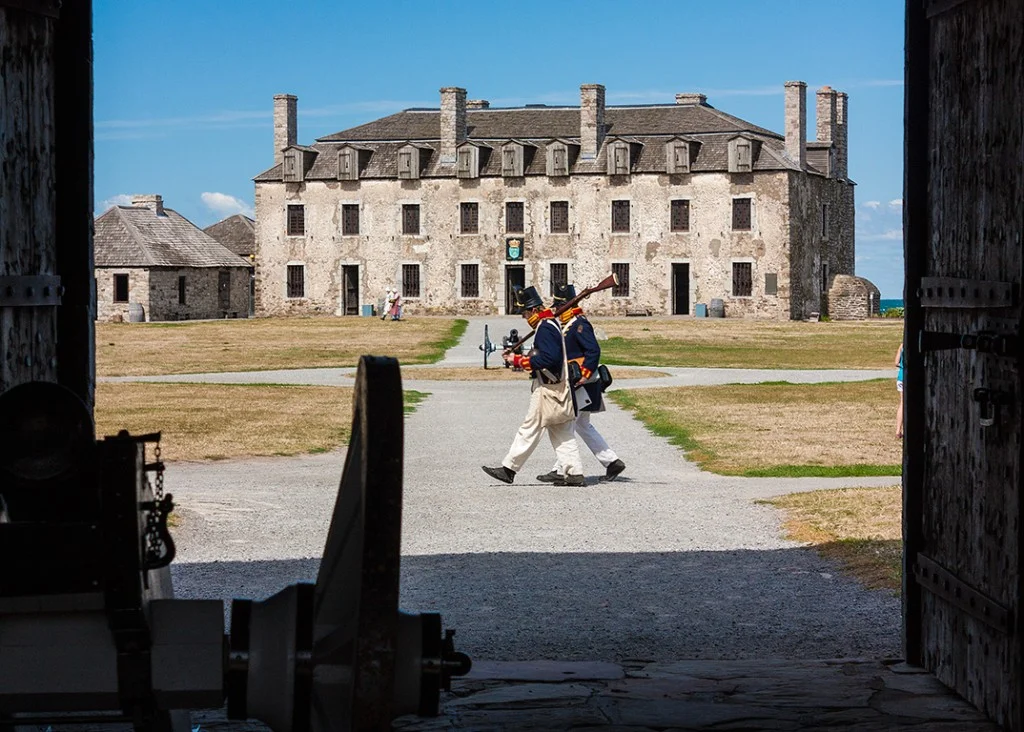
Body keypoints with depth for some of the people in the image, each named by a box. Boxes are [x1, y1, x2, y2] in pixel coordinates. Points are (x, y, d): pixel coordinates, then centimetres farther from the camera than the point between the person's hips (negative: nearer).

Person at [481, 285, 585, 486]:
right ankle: (574, 473, 7)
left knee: (529, 429, -2)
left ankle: (508, 469, 4)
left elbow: (549, 357, -27)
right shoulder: (552, 324, 16)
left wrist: (520, 361, -19)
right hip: (556, 387, 10)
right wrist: (517, 358, 11)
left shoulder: (545, 328, -16)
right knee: (561, 433, 9)